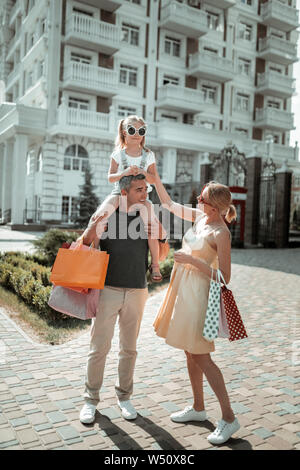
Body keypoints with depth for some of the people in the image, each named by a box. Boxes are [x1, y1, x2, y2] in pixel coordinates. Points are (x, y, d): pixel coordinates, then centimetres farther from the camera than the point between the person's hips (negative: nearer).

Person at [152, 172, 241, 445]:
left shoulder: (221, 233, -19)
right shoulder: (200, 217, 4)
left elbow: (224, 277, -20)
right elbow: (169, 204, 16)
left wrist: (191, 259, -22)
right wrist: (155, 177, 12)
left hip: (199, 294, -8)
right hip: (184, 290, 8)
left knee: (200, 356, -2)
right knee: (190, 353, 16)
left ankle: (229, 418, 13)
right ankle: (198, 408, 32)